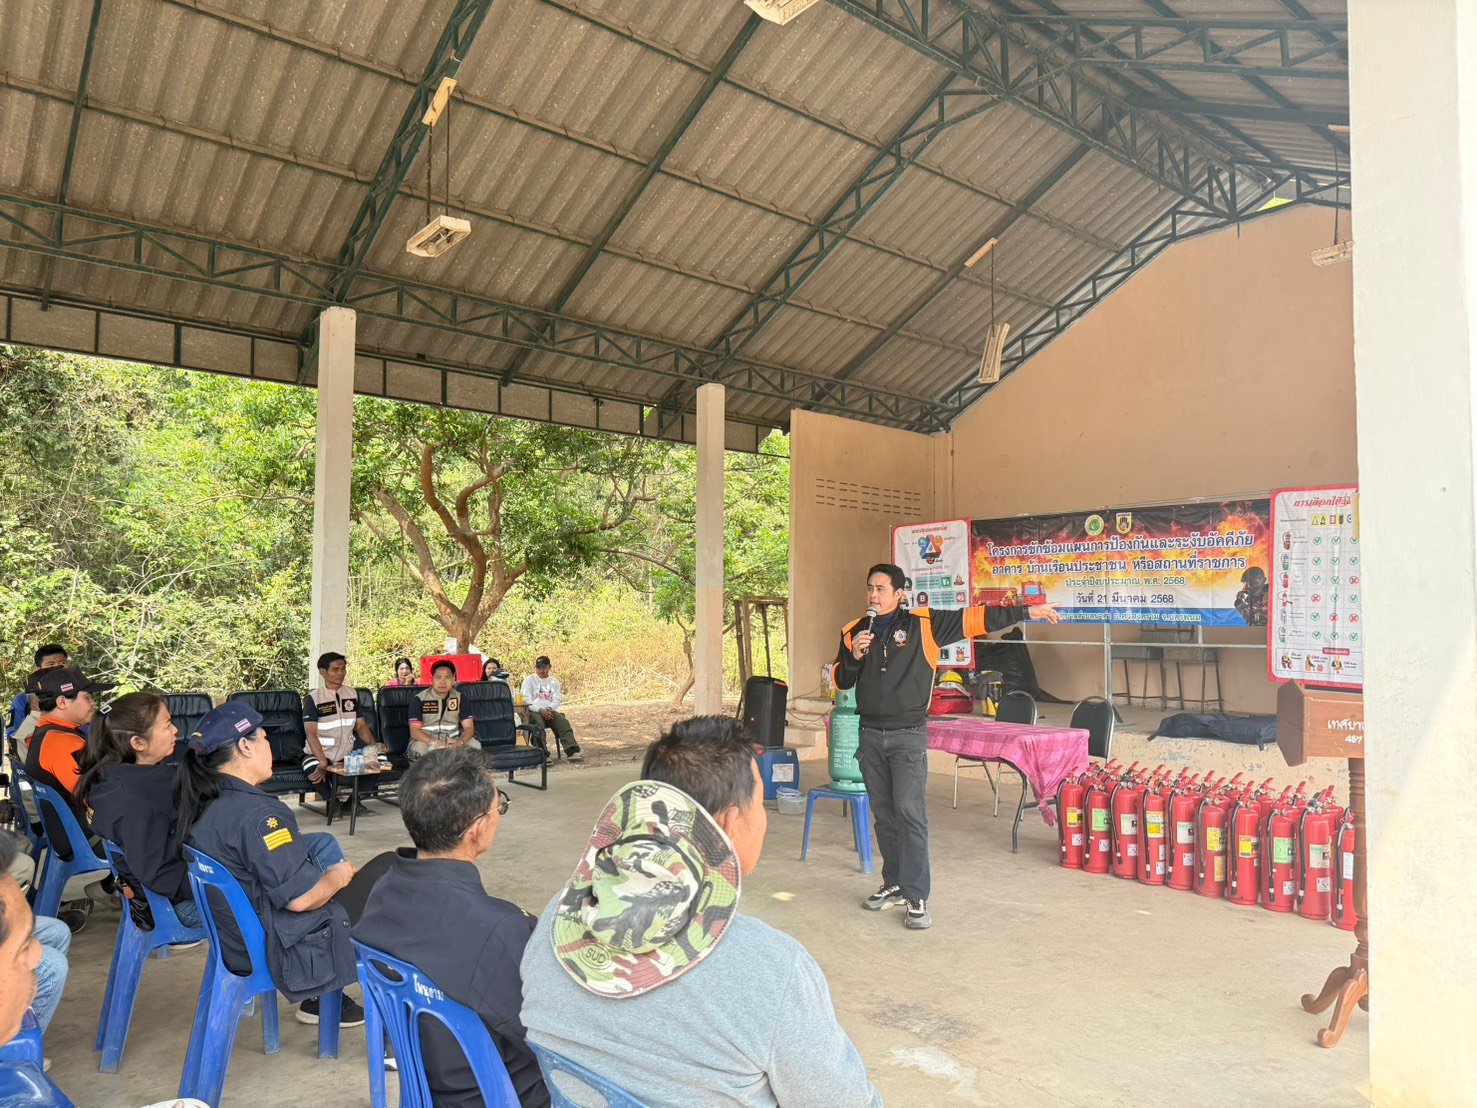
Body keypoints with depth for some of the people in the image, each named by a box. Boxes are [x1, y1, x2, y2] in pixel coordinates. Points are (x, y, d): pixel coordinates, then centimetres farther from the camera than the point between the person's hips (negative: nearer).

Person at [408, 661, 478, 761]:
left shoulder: (460, 698, 2)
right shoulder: (420, 699, -6)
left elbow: (469, 728, -3)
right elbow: (414, 731, -12)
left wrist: (459, 743, -26)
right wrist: (436, 743, -28)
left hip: (452, 741, 3)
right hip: (426, 741, -2)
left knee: (474, 745, -24)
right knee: (419, 749, -36)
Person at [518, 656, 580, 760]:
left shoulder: (554, 681, 22)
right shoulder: (529, 680, 11)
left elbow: (558, 699, 11)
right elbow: (526, 699, -1)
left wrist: (549, 709, -11)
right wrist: (540, 710, -16)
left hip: (550, 711, 3)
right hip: (534, 711, -3)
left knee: (563, 722, -26)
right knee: (538, 724, -36)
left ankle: (572, 751, -40)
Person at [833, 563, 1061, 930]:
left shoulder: (923, 624, -4)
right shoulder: (854, 632, 7)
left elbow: (976, 619, -5)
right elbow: (840, 681, 10)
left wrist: (1028, 611, -7)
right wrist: (854, 656, -9)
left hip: (908, 735, -4)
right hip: (870, 735, 4)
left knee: (910, 814, -7)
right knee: (883, 814, 12)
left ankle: (917, 897, 0)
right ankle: (894, 885, 25)